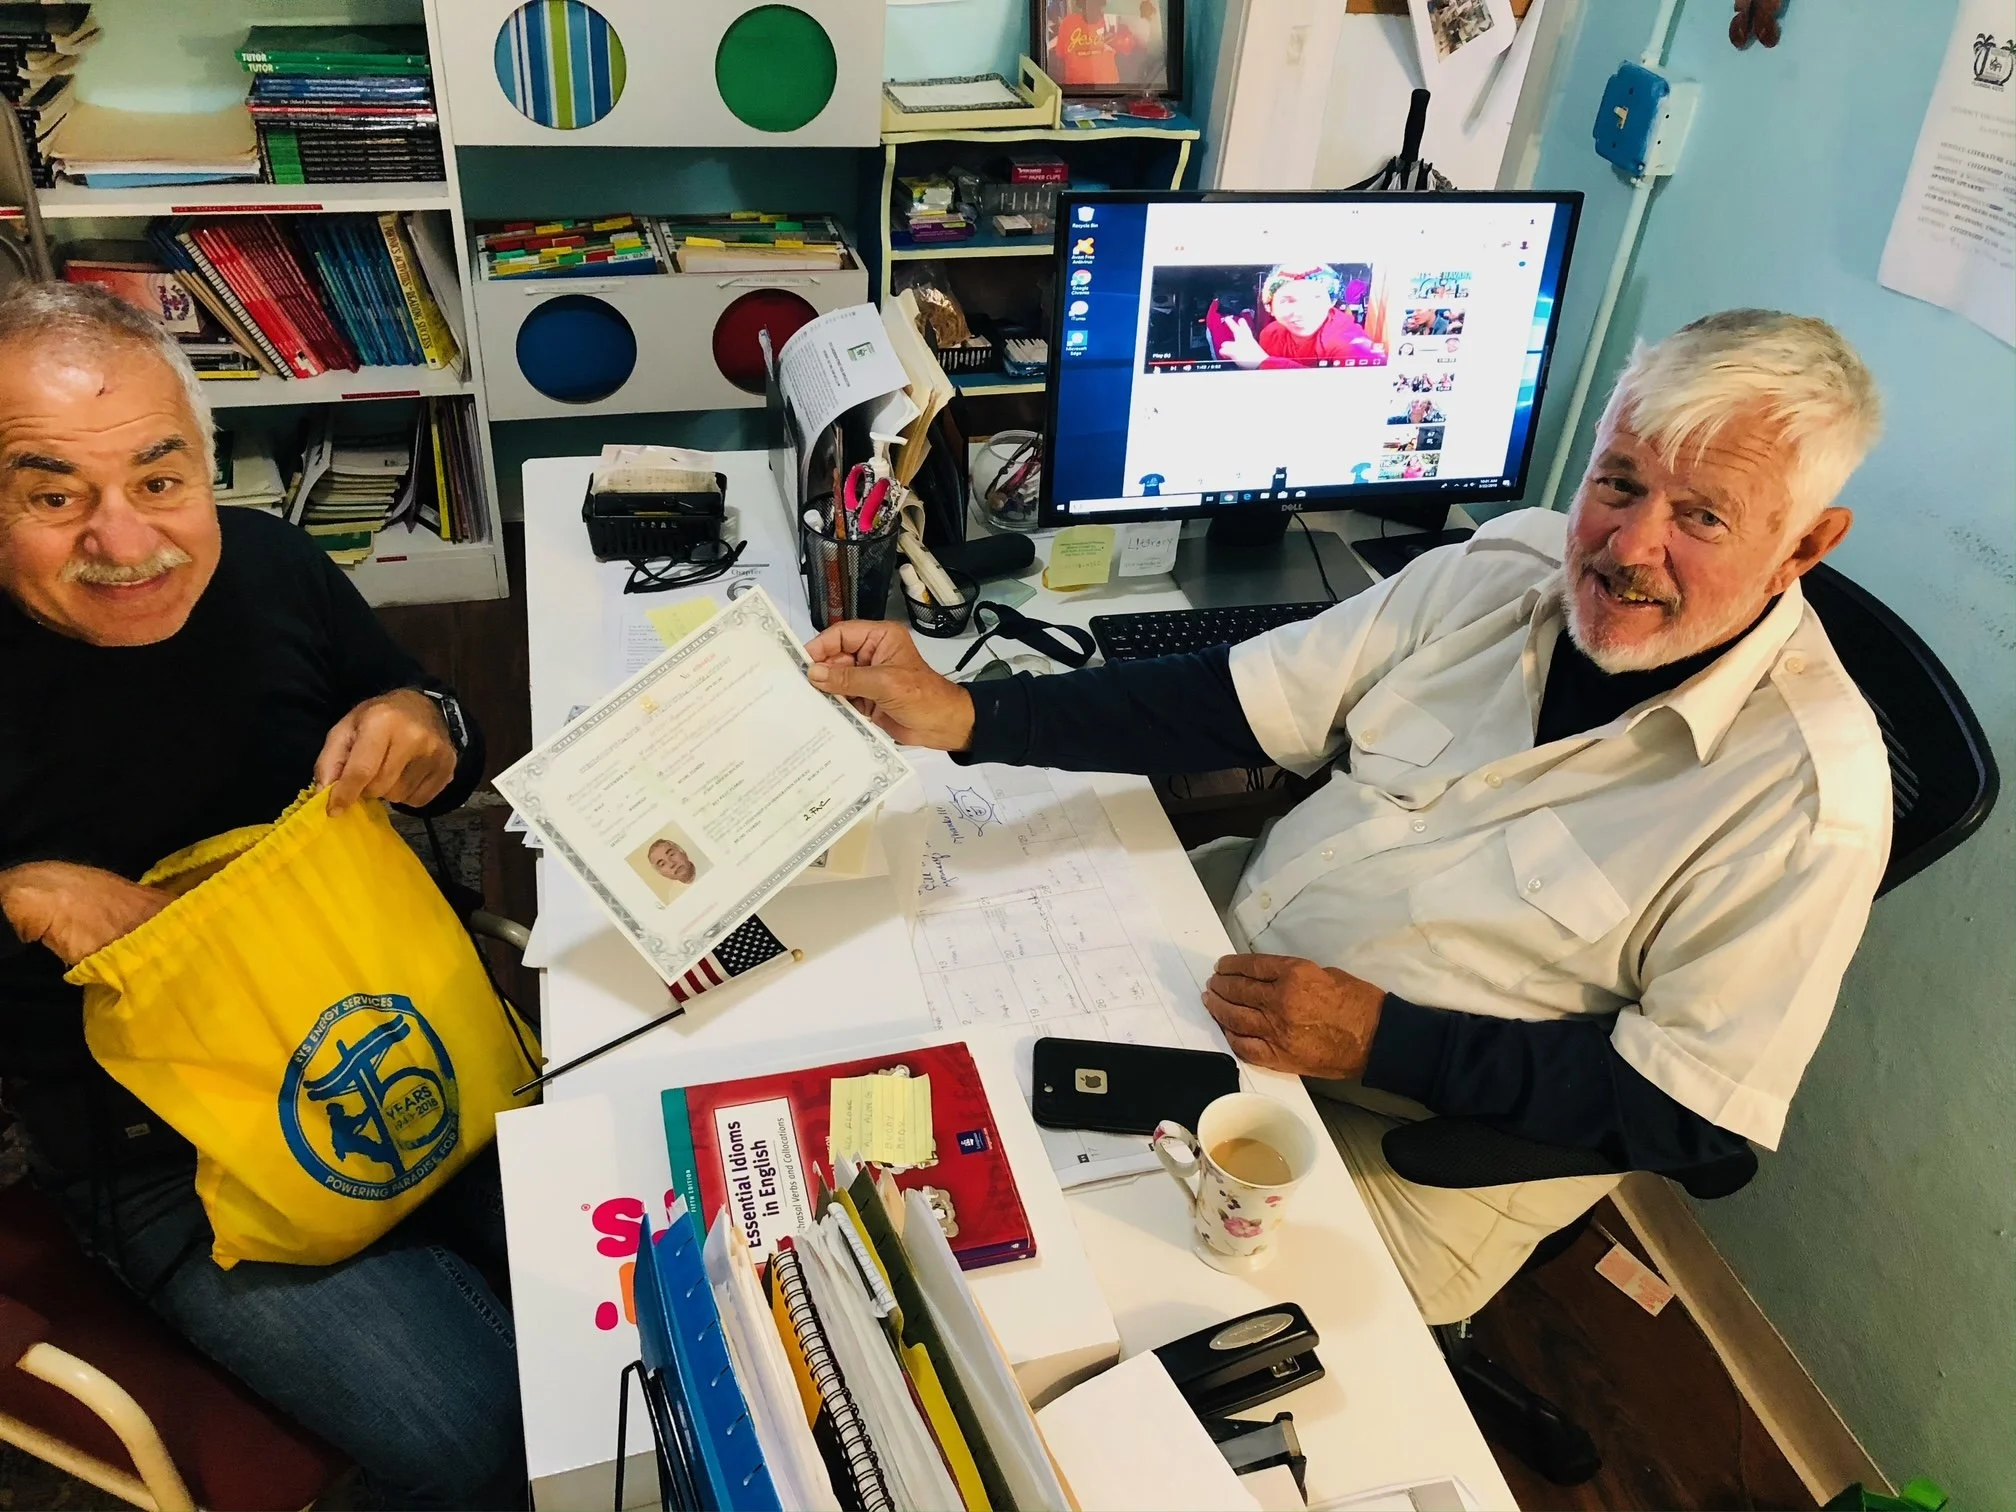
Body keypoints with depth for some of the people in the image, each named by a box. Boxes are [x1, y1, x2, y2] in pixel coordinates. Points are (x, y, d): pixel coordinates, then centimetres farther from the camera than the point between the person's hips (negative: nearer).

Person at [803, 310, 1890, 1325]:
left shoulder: (1810, 793, -20)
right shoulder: (1511, 564, -6)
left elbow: (1691, 1109, -17)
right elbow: (1238, 704, -5)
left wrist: (1381, 1039, -25)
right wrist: (961, 715, -15)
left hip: (1416, 1146, -5)